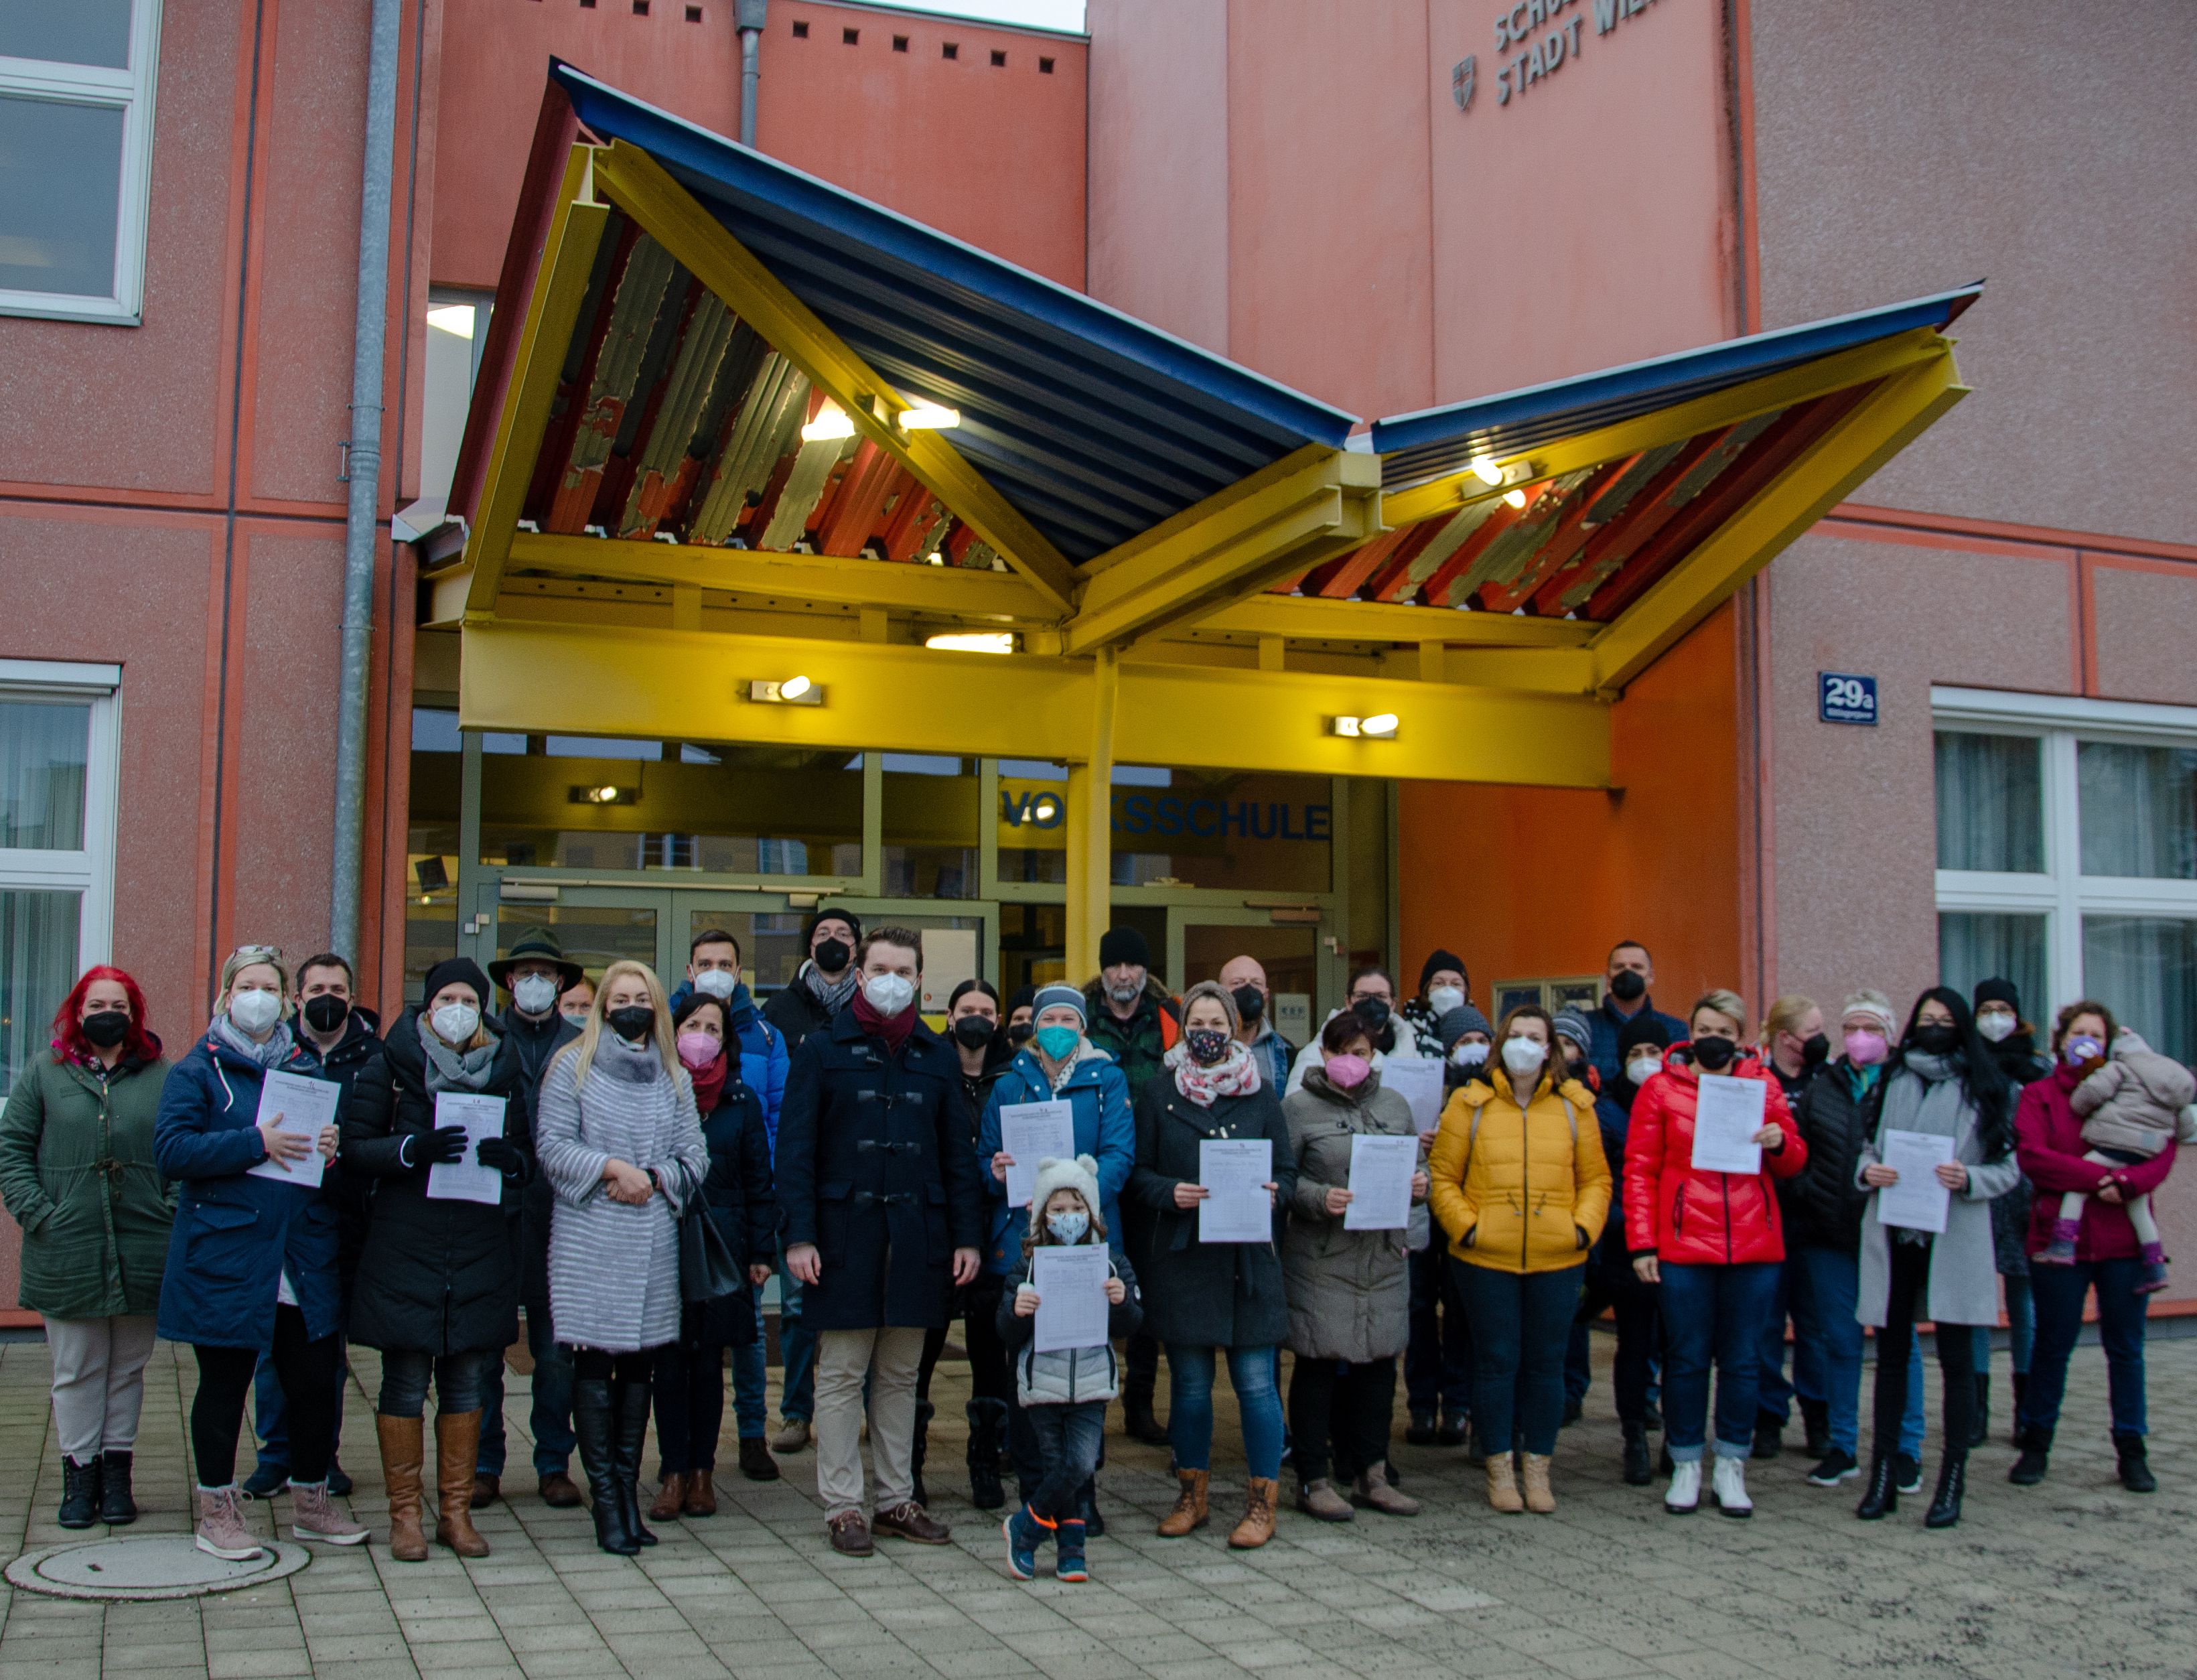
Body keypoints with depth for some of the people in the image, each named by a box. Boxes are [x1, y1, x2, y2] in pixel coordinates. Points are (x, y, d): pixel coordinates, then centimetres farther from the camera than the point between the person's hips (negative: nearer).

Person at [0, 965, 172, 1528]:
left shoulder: (162, 1076, 4)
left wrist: (173, 1211, -9)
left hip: (142, 1250, 0)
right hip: (67, 1250, 0)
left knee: (128, 1370, 10)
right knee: (76, 1372, 7)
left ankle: (117, 1474, 20)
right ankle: (80, 1474, 17)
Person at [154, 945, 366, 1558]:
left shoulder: (307, 1070, 14)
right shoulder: (197, 1071, 1)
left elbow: (331, 1140, 21)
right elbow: (171, 1151, -12)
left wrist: (332, 1151, -4)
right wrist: (256, 1143, -20)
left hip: (304, 1263, 4)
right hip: (224, 1257, -4)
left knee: (316, 1382, 7)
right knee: (224, 1385, 6)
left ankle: (311, 1501, 23)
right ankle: (217, 1512, 19)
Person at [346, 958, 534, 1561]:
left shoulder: (506, 1069, 10)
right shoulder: (392, 1065, 1)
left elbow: (530, 1156, 13)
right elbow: (355, 1148, -3)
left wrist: (509, 1158, -9)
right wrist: (413, 1149, -19)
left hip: (483, 1249, 3)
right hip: (405, 1245, -3)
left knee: (466, 1381, 8)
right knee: (405, 1381, 1)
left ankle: (456, 1510, 17)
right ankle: (405, 1513, 12)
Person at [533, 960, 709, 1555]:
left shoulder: (674, 1077, 14)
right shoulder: (573, 1066, 5)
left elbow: (695, 1156, 9)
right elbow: (552, 1144, -4)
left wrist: (652, 1177, -8)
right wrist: (611, 1166, -14)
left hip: (653, 1237, 3)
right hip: (589, 1238, -3)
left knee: (641, 1361, 6)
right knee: (595, 1362, -4)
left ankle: (629, 1489, 14)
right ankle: (606, 1500, 0)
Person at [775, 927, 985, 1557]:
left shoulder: (938, 1057, 10)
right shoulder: (823, 1050, 1)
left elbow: (959, 1152, 11)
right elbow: (795, 1148, -3)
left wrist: (967, 1235, 4)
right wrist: (797, 1234, -12)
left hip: (917, 1236, 3)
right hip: (845, 1232, -3)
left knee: (901, 1375, 11)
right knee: (842, 1375, 2)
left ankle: (897, 1499, 21)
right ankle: (842, 1506, 10)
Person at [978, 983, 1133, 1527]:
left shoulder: (1107, 1080, 7)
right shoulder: (1010, 1084, 12)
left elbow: (1119, 1153, -4)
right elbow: (985, 1157, 10)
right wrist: (996, 1173, -13)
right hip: (1020, 1240, 1)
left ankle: (1081, 1492, 11)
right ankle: (1034, 1489, 13)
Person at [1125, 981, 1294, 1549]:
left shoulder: (1260, 1094, 8)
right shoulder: (1159, 1094, 6)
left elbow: (1287, 1171, 9)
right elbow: (1137, 1173, 5)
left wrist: (1275, 1194, -13)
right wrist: (1170, 1193, -15)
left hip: (1249, 1260, 0)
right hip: (1180, 1260, 0)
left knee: (1255, 1381, -2)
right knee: (1190, 1383, 7)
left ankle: (1262, 1502, 10)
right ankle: (1193, 1495, 22)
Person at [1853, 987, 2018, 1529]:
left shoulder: (1981, 1088, 3)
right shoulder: (1893, 1081, 10)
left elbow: (2008, 1170, 2)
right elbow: (1866, 1147, 14)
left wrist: (1968, 1180, -17)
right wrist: (1867, 1171, -7)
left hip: (1955, 1237, -2)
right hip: (1893, 1235, 2)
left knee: (1956, 1357, 0)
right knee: (1891, 1353, 7)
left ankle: (1952, 1482, 7)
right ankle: (1883, 1477, 13)